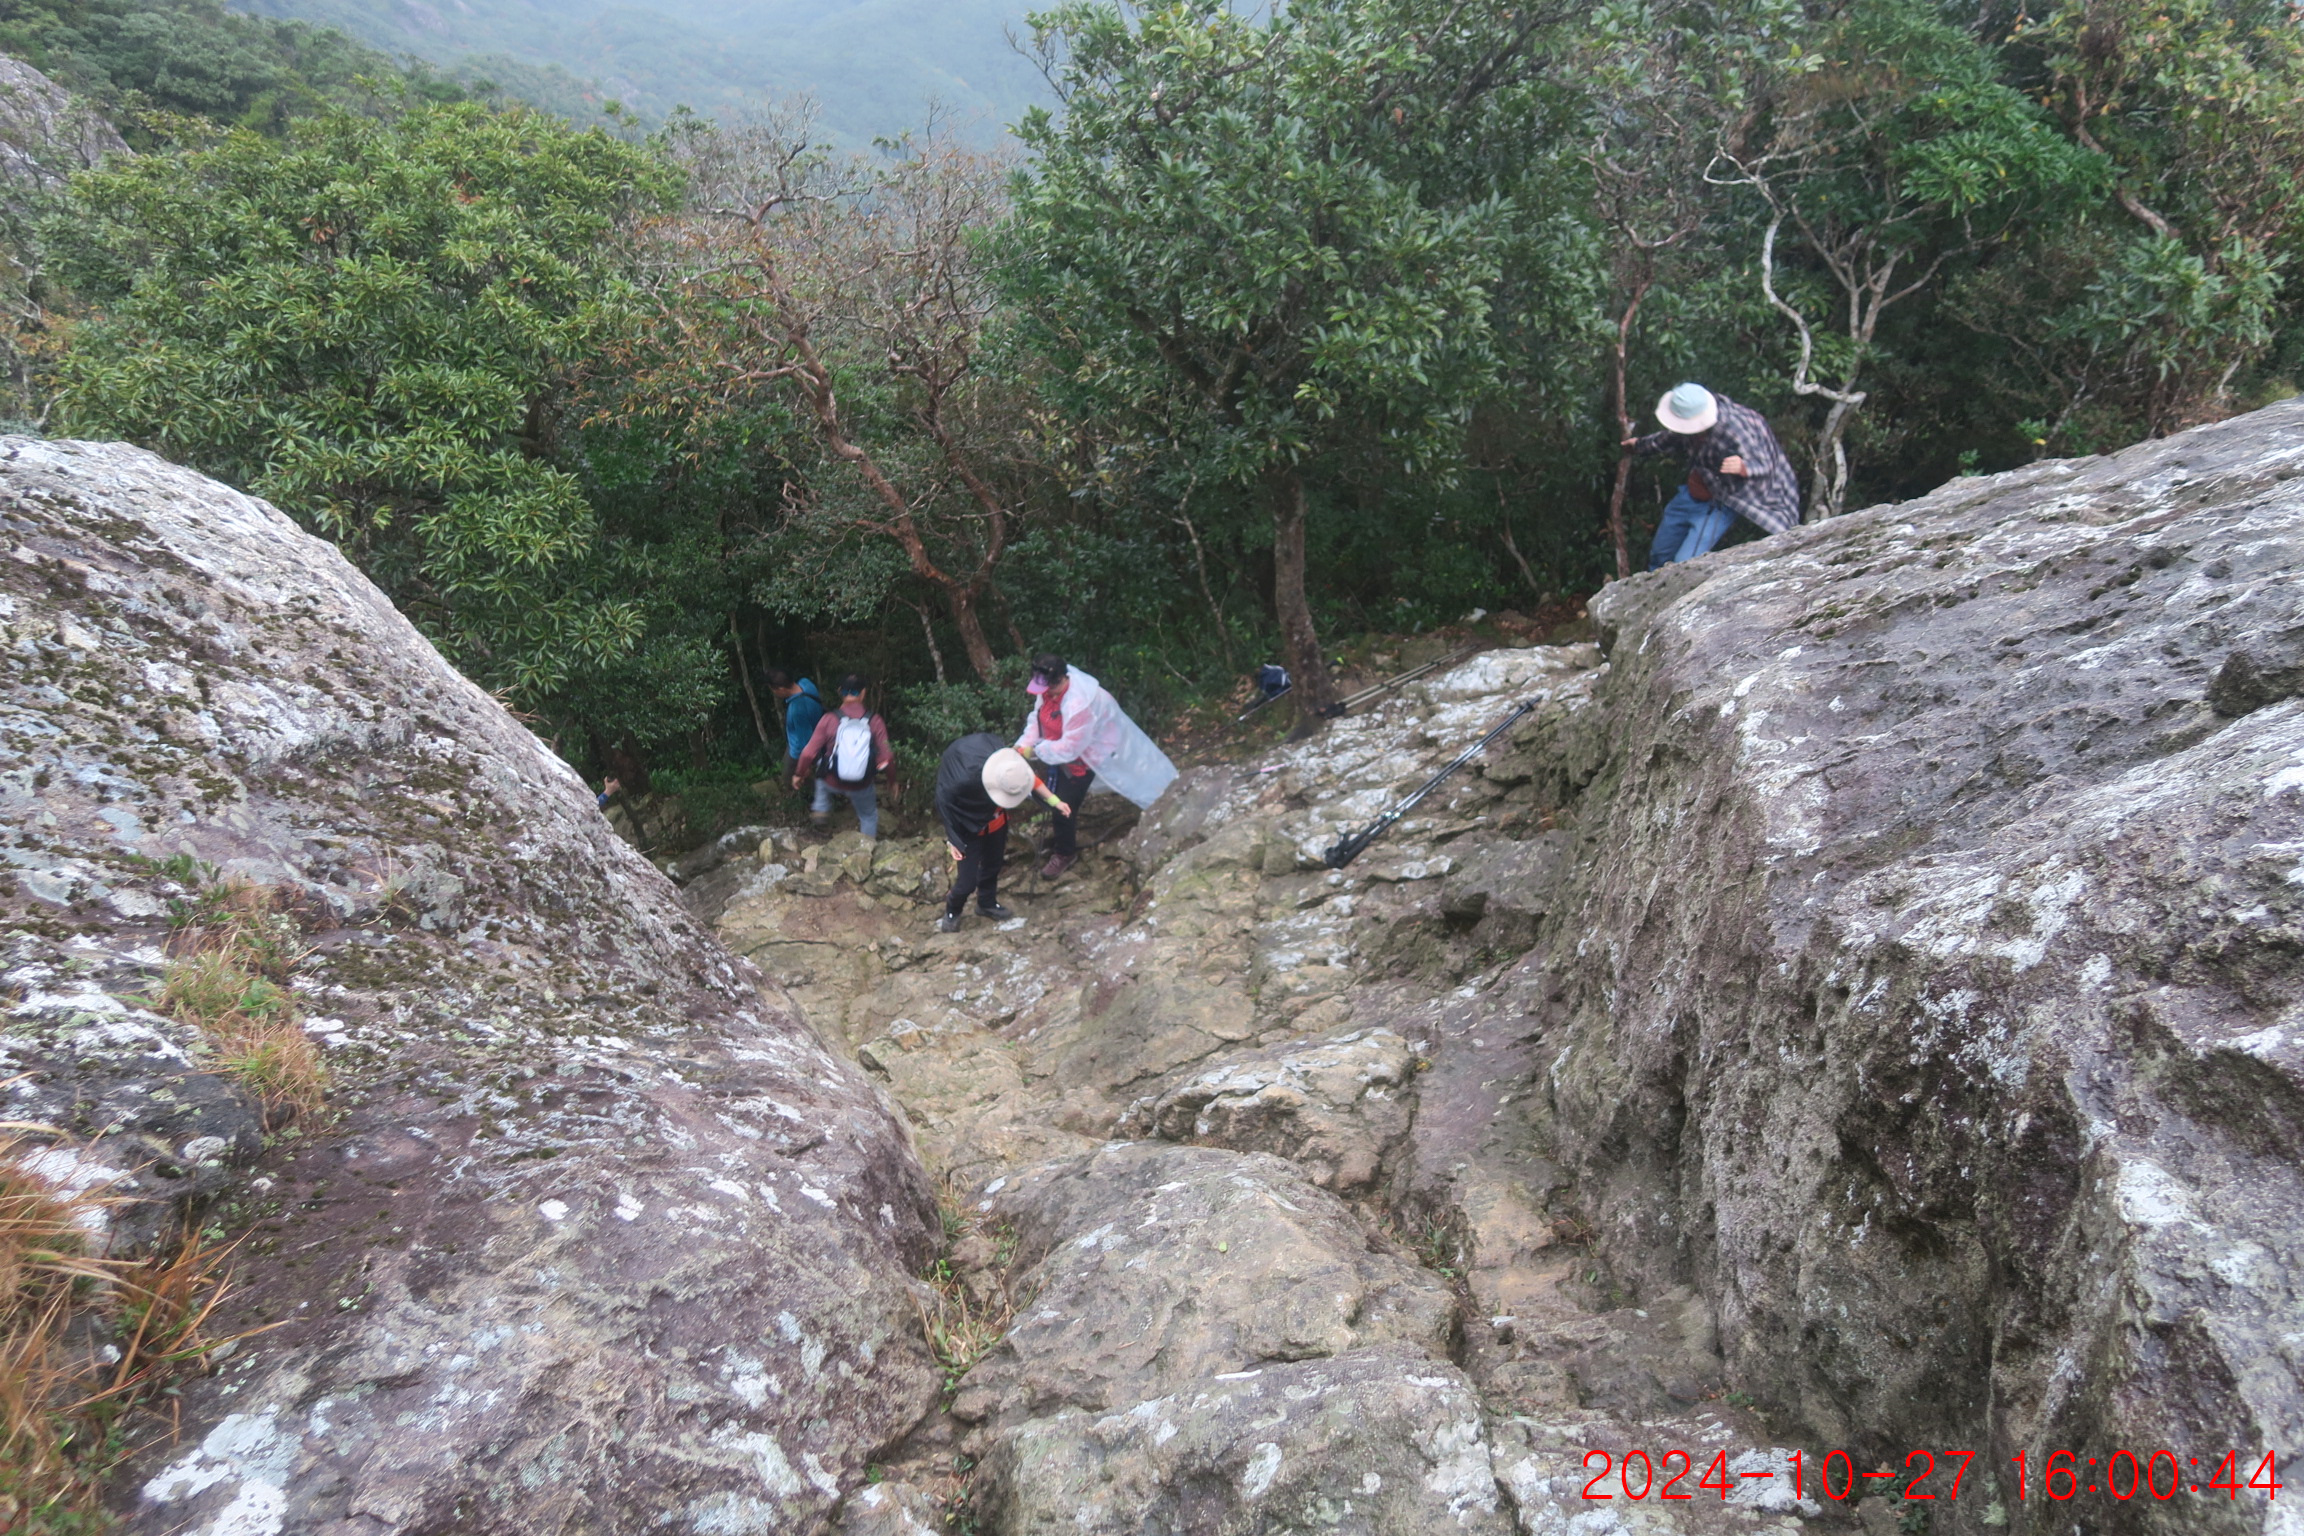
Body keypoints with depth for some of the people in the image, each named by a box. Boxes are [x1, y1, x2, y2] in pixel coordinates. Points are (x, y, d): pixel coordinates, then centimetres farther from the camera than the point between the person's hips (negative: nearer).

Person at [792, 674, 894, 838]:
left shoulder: (829, 720, -18)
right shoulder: (875, 722, -17)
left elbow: (808, 753, -16)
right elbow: (885, 758, -17)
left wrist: (799, 774, 4)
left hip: (832, 783, 0)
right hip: (860, 787, 0)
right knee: (869, 817, 28)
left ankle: (821, 809, 35)